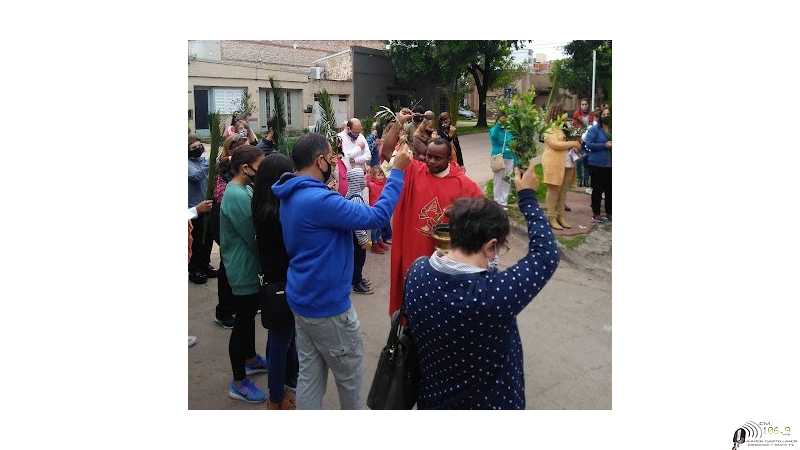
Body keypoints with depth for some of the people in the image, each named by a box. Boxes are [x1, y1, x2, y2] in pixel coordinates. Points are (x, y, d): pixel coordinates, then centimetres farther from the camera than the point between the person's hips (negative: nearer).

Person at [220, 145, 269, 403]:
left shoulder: (244, 189, 5)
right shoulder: (236, 195, -25)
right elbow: (255, 236, -24)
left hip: (248, 266, 10)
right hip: (244, 269, -10)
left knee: (249, 315, 24)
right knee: (242, 321, 2)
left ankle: (250, 360, 43)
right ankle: (238, 382, 16)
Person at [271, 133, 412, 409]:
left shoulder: (292, 196, 6)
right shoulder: (318, 200, -26)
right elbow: (377, 217, -25)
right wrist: (397, 172, -17)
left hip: (303, 299, 9)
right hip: (327, 305, -9)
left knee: (310, 374, 16)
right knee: (350, 374, 13)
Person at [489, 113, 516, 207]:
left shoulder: (509, 132, 10)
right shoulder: (494, 130, -2)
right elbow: (493, 136, -29)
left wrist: (515, 162, 13)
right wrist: (498, 124, -26)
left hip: (509, 159, 5)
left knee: (507, 181, 7)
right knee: (498, 180, -1)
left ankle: (504, 202, 16)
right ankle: (497, 201, 9)